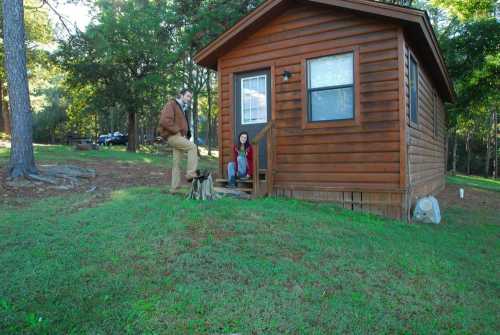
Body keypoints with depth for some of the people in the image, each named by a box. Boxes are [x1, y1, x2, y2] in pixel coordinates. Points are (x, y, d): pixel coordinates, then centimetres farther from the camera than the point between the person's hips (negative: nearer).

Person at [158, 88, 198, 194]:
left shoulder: (183, 109, 23)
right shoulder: (171, 104, -5)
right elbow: (165, 120, -19)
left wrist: (186, 134, 13)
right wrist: (177, 130, -17)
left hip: (179, 136, 9)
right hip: (173, 136, -9)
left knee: (176, 163, 6)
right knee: (192, 147, -22)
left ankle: (174, 188, 9)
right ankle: (191, 173, -23)